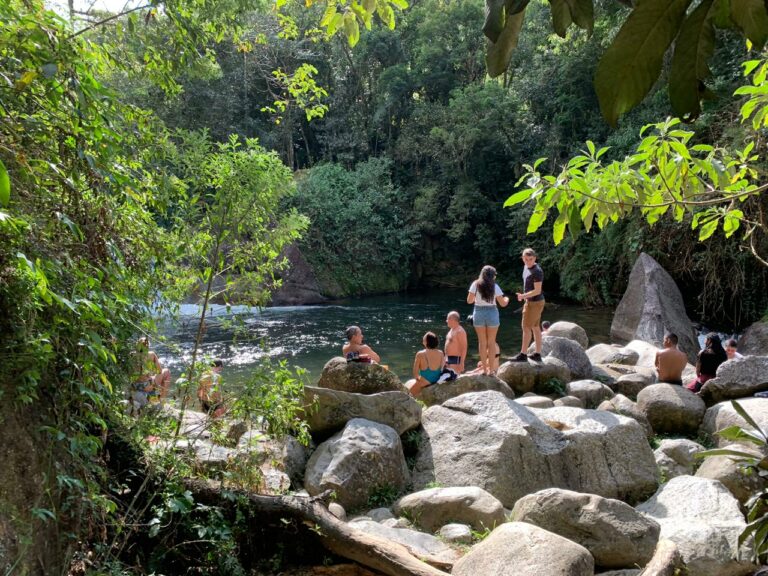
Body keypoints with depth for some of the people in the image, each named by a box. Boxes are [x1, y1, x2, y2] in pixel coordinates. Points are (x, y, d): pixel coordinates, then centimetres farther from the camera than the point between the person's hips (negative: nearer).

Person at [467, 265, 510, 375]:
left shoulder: (475, 284, -4)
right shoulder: (495, 286, -6)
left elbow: (469, 301, -6)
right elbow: (503, 303, -3)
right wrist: (506, 299, 19)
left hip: (478, 313, 1)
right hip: (492, 313, -1)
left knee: (482, 342, 10)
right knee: (491, 342, 10)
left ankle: (484, 368, 12)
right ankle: (491, 368, 12)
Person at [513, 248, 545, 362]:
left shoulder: (537, 271, -22)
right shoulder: (526, 267, 7)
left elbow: (537, 291, -25)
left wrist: (523, 296, -34)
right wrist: (525, 297, 24)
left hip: (535, 302, -10)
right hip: (530, 301, 10)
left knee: (526, 328, -3)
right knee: (535, 327, 13)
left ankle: (523, 354, 5)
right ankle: (537, 354, 19)